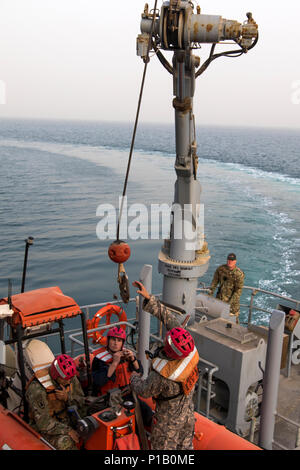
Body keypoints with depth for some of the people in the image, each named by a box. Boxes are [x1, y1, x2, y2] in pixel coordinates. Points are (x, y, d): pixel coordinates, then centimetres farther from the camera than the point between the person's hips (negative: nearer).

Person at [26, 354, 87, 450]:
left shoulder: (71, 378, -7)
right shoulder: (37, 388, -24)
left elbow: (82, 402, 2)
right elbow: (43, 422, -24)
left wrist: (68, 398, -19)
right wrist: (67, 431, -26)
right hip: (44, 429, -6)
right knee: (65, 442, -35)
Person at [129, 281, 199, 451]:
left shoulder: (161, 376, -41)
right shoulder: (189, 348, -28)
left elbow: (145, 391, -17)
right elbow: (169, 317, -18)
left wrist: (134, 377, 3)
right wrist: (149, 298, -17)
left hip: (168, 419, -5)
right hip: (189, 413, 6)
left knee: (163, 448, 19)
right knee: (185, 447, 26)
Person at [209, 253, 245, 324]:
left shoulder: (239, 274, -17)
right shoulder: (221, 269, -5)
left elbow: (239, 290, -16)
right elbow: (215, 281, 6)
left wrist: (231, 301, -21)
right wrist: (211, 292, -3)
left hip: (232, 298, -4)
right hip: (220, 297, 4)